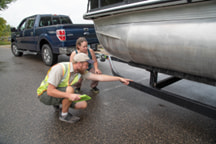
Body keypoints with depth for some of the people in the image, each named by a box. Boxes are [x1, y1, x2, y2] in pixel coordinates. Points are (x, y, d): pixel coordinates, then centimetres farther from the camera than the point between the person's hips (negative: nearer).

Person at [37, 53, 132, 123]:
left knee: (83, 105, -5)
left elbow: (99, 77, -13)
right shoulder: (60, 69, -31)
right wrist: (69, 96, -44)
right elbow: (50, 91, -31)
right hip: (45, 94, -6)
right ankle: (64, 115, -8)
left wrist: (120, 79, -15)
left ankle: (57, 104, 16)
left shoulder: (81, 72, -11)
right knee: (69, 89, -34)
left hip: (60, 93, 7)